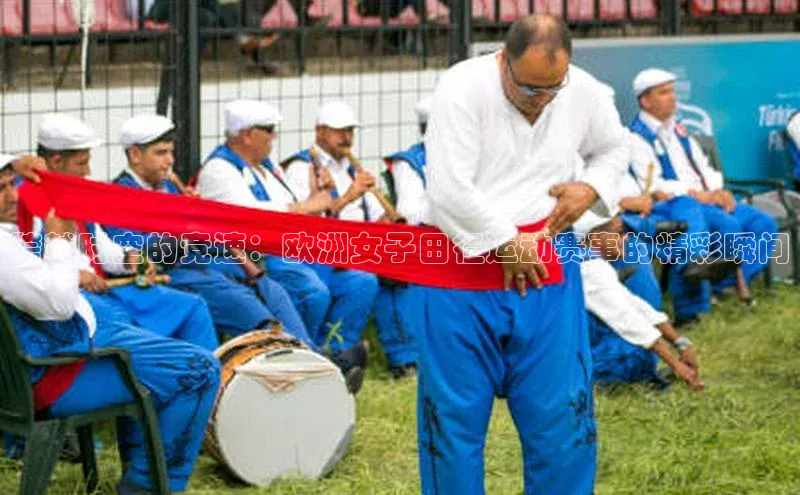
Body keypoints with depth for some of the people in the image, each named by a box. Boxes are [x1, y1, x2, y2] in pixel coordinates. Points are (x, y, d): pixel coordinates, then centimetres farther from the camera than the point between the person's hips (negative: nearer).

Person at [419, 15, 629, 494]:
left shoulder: (585, 94, 0)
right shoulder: (464, 87, -14)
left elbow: (615, 149, 21)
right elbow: (449, 190, -20)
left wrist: (591, 189, 1)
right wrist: (506, 243, -15)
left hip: (547, 272, 3)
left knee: (561, 413, 5)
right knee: (455, 413, 5)